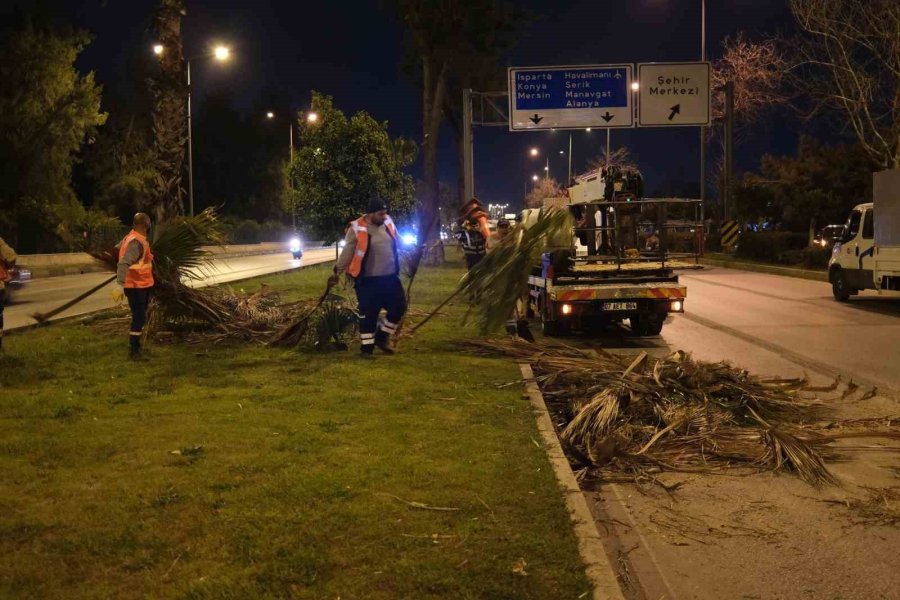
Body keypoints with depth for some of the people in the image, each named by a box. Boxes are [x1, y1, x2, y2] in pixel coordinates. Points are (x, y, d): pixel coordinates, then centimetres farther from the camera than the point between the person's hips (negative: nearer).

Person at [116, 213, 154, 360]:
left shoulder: (137, 239, 7)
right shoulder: (136, 242, -23)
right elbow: (123, 263, -32)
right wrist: (121, 284, -40)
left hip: (141, 285, 10)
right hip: (136, 287, -10)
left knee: (141, 317, 19)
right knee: (139, 318, -7)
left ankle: (136, 346, 30)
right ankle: (134, 352, -4)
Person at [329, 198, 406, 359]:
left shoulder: (388, 223, 5)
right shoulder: (357, 229, -12)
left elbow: (396, 245, 19)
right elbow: (347, 253, -8)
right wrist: (337, 272, -9)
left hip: (390, 277, 6)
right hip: (368, 280, -6)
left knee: (399, 307, 8)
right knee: (368, 314, -1)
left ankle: (382, 337, 25)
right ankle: (366, 347, 11)